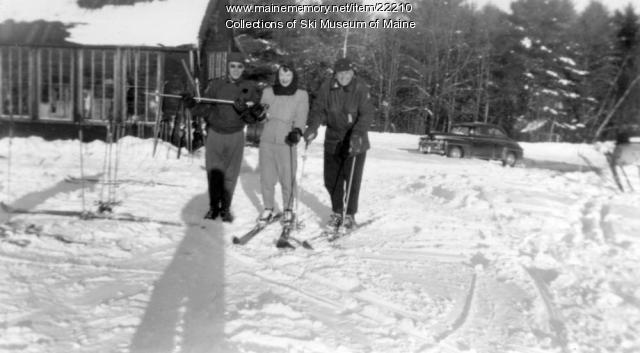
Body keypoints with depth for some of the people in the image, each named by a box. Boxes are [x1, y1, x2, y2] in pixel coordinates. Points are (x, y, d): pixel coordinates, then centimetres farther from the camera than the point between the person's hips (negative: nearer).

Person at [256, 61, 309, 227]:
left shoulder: (301, 95, 4)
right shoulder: (268, 92, 12)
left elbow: (301, 116, -5)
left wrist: (297, 131, -23)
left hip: (287, 142, -3)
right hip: (267, 140, 3)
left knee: (287, 179, -2)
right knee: (266, 178, 7)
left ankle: (288, 210, 16)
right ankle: (268, 209, 24)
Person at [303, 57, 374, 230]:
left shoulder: (361, 89, -13)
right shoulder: (326, 88, -5)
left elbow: (367, 114, -19)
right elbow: (318, 109, -3)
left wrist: (358, 134, -34)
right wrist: (312, 127, -22)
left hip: (355, 142, -3)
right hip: (333, 141, 3)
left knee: (352, 180, -1)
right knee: (331, 179, 8)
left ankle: (350, 214, 18)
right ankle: (337, 212, 27)